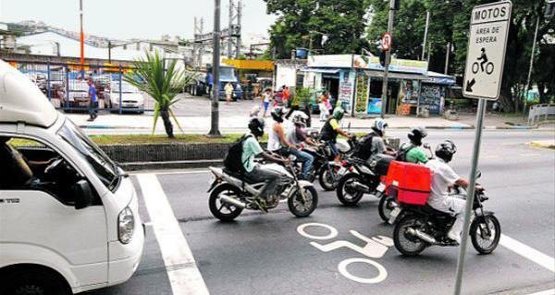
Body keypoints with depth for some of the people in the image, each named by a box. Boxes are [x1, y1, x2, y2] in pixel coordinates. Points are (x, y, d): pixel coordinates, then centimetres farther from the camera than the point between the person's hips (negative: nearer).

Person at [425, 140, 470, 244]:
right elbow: (461, 182, -17)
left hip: (428, 198, 9)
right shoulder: (444, 168, -21)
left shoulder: (429, 163, 4)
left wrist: (449, 184, 28)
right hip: (439, 202, -9)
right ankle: (453, 235, 3)